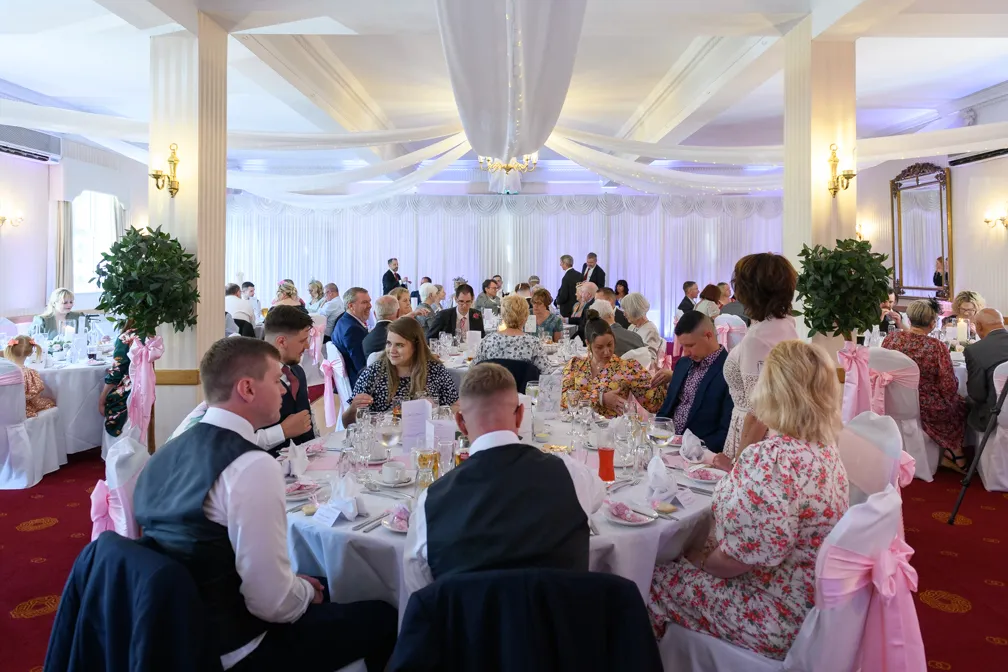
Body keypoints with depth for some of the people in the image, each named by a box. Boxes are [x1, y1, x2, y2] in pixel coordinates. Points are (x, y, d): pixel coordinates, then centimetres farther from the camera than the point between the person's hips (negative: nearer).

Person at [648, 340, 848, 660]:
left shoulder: (773, 457, -30)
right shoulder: (823, 447, 1)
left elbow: (751, 553, -28)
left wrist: (701, 559, -13)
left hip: (781, 615, -9)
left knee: (657, 577, 4)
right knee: (684, 561, 18)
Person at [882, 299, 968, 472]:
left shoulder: (891, 338, -12)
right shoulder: (937, 347, -23)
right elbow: (949, 387, -17)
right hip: (926, 408, -4)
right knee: (960, 405, 30)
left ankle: (950, 455, 42)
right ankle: (953, 454, 41)